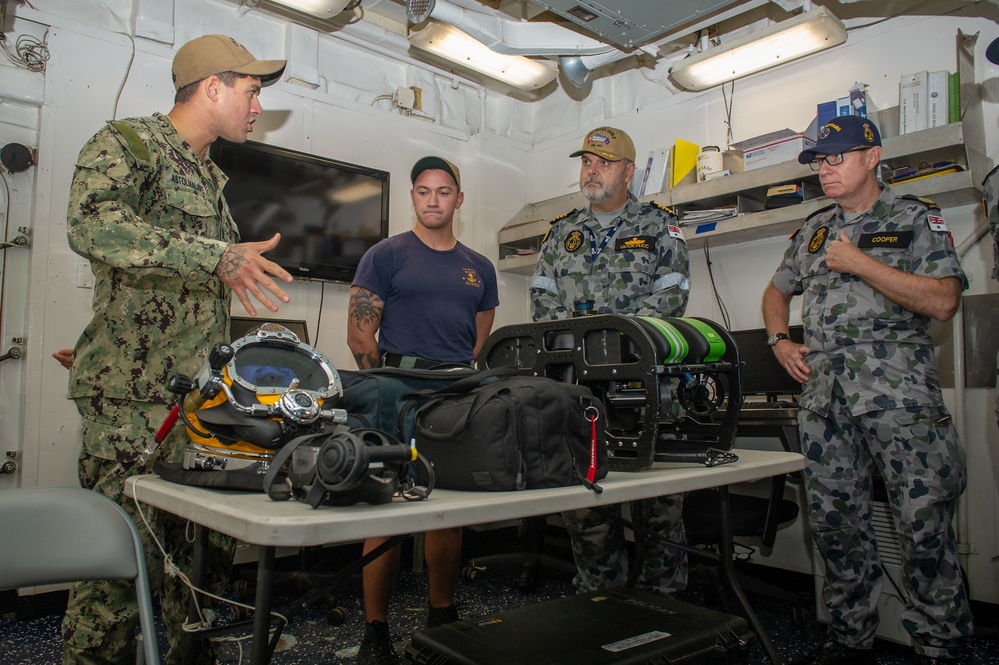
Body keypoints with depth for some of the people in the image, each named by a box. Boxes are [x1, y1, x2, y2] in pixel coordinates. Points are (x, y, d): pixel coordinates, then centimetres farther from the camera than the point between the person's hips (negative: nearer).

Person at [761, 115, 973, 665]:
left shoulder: (915, 219, 4)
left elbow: (943, 301, -9)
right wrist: (779, 340, 13)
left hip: (899, 390, -5)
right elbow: (777, 291, 31)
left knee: (924, 521, -5)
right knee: (833, 520, 8)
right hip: (823, 392, 5)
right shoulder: (814, 230, 20)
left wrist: (861, 264, -10)